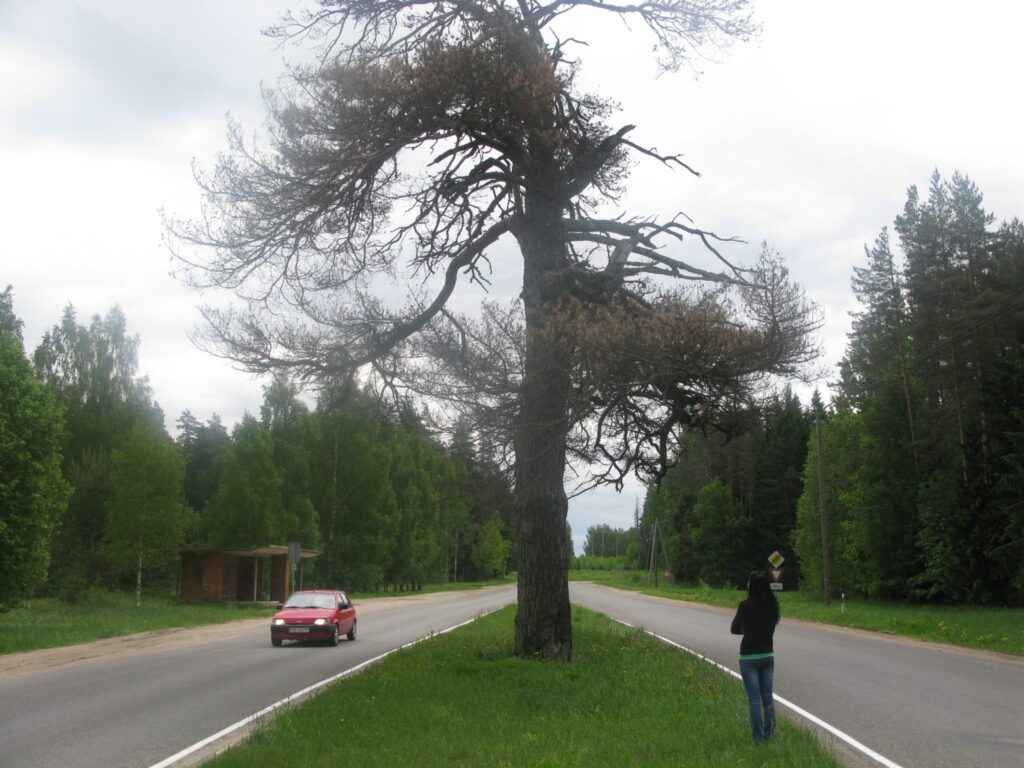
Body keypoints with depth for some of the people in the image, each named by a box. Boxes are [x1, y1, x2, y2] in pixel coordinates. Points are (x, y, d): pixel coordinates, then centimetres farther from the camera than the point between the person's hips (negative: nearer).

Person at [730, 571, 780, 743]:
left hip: (749, 657, -5)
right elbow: (771, 625, 8)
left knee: (754, 698, 0)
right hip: (768, 655, 5)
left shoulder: (746, 605, -15)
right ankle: (769, 735, 15)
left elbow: (734, 629, -7)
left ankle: (758, 738, 0)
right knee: (767, 696, 12)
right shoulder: (773, 605, 0)